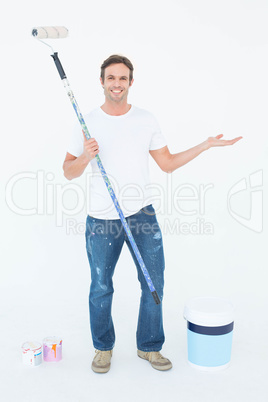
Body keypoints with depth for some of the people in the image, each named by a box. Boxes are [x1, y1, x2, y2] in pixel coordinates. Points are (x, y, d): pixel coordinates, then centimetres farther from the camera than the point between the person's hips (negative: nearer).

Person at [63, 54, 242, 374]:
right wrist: (85, 157, -20)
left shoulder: (146, 120, 5)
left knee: (154, 283, 6)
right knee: (101, 288, 10)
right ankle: (103, 347, 34)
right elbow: (68, 172, 2)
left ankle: (149, 347, 29)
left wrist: (206, 145, 3)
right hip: (101, 220, -1)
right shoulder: (88, 122, -1)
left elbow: (168, 163, 9)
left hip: (142, 215, 2)